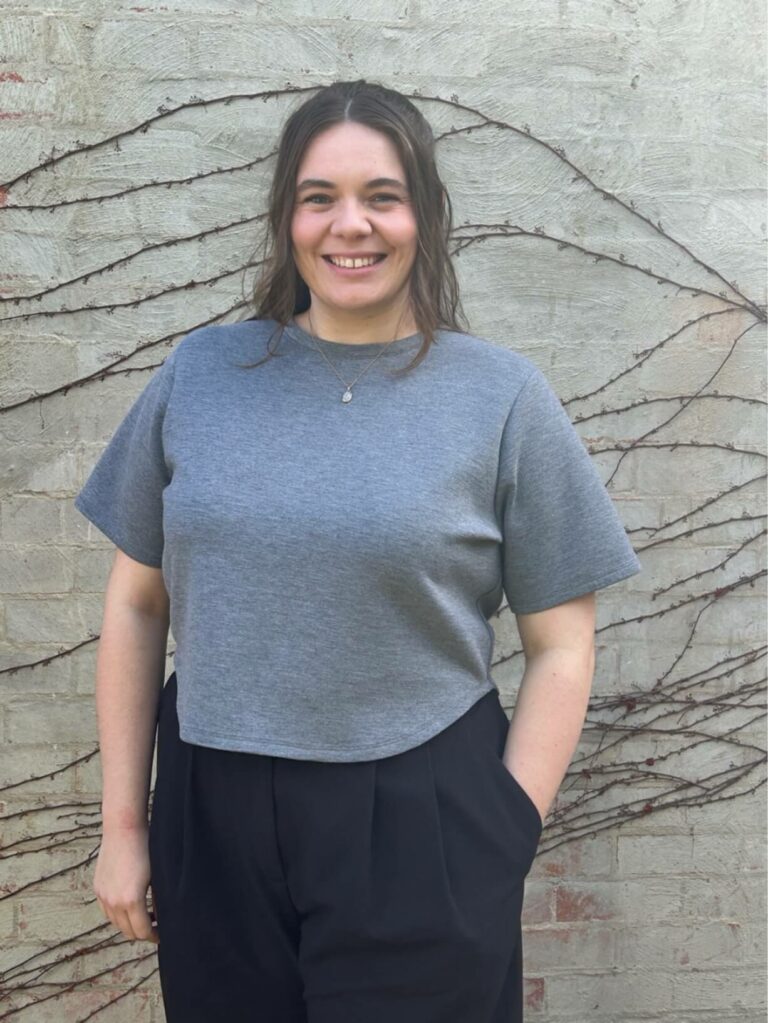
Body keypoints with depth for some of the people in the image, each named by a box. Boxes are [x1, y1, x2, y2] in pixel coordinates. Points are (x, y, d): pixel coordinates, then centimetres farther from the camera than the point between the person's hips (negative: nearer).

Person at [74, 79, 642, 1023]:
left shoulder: (502, 395, -5)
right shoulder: (201, 373, 1)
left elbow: (559, 649, -2)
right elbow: (136, 605, 5)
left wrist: (502, 846, -5)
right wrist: (123, 824, 5)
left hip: (420, 826, -2)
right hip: (211, 815, 3)